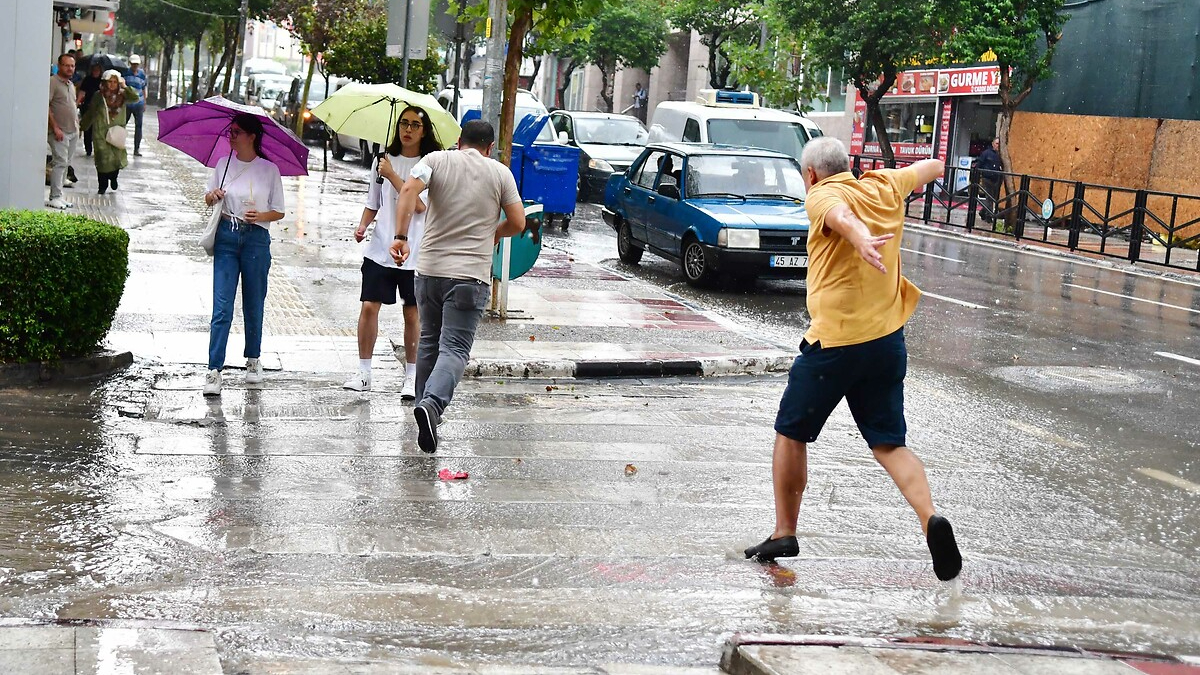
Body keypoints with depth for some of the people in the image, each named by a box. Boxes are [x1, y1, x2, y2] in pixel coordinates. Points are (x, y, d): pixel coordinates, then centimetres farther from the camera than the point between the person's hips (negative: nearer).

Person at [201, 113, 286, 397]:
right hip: (226, 237, 1)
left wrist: (261, 216, -15)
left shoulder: (269, 169, 2)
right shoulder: (223, 164, 8)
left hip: (256, 239, -1)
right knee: (222, 307, -6)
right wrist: (212, 196, -5)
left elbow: (279, 211, 5)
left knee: (254, 306, 8)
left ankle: (253, 360, 28)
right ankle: (214, 371, -9)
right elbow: (208, 198, 18)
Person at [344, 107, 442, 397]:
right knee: (369, 306, -4)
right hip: (380, 248, 3)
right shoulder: (386, 160, 10)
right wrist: (362, 225, -1)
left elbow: (421, 205, -16)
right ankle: (363, 373, 5)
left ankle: (411, 377, 12)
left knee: (413, 314, 3)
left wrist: (392, 175, -15)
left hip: (415, 251, -3)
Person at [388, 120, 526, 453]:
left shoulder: (437, 160, 6)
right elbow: (518, 223, 3)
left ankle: (426, 405, 29)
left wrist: (401, 236, -16)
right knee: (455, 349, -8)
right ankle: (432, 403, -32)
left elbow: (409, 190, -12)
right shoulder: (500, 172, 5)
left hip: (429, 268, 3)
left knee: (428, 341, 20)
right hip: (470, 275, -3)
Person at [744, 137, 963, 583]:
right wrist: (933, 166, 54)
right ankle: (931, 519, -14)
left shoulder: (822, 196, -8)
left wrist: (860, 238, -56)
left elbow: (841, 213, -34)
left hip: (834, 342, -5)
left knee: (791, 433, 13)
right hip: (888, 340, 6)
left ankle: (784, 534, 19)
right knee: (889, 443, 9)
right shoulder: (885, 187, 10)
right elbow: (932, 168, 30)